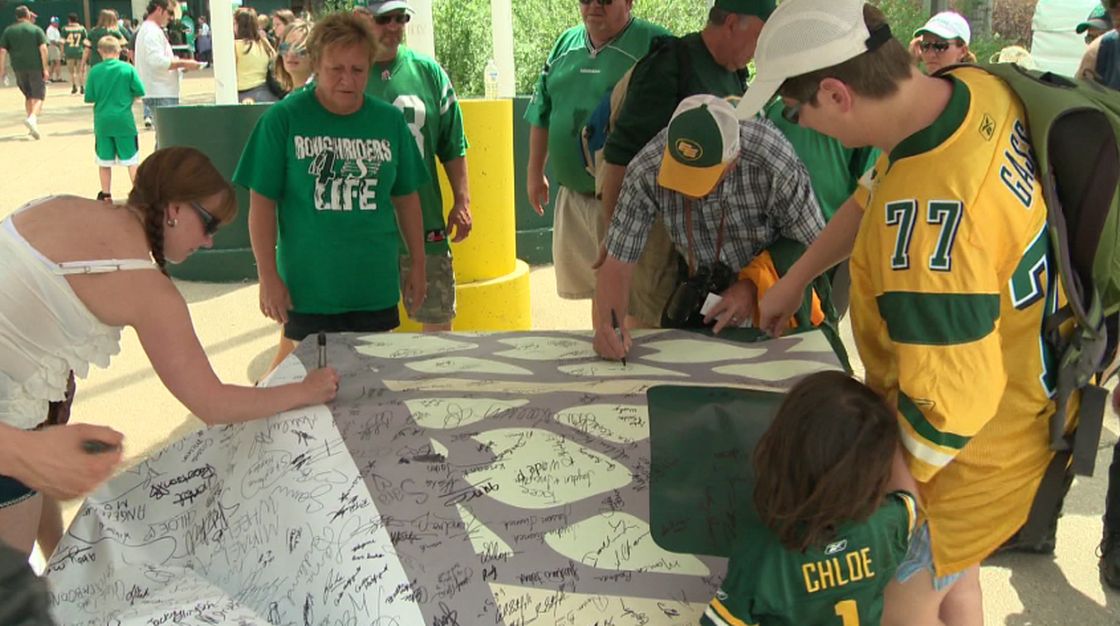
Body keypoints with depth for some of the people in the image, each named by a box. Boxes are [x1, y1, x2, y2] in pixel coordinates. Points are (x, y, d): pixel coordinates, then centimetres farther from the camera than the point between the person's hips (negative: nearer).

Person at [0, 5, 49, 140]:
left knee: (28, 95, 19)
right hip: (36, 67, -3)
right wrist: (45, 68, -8)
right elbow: (43, 49, -9)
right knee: (38, 96, -2)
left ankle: (32, 124, 20)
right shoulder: (36, 30, 1)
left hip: (19, 68, 3)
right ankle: (32, 117, -28)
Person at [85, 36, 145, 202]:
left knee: (104, 161, 11)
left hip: (102, 121, 2)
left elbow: (89, 98, -2)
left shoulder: (95, 71, -3)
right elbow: (140, 92, -5)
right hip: (124, 120, -1)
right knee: (131, 159, 5)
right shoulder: (127, 69, -6)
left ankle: (106, 195, 18)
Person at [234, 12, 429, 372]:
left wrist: (418, 265, 12)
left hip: (376, 287, 4)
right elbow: (262, 202, -5)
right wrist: (268, 275, -8)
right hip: (307, 289, -3)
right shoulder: (283, 119, -7)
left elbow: (406, 198, 11)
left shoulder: (390, 121, 3)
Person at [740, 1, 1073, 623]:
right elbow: (874, 194, 7)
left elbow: (949, 410, -33)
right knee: (950, 572, 30)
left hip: (971, 452, -8)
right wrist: (793, 280, 16)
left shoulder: (929, 218, -41)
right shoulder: (977, 87, -12)